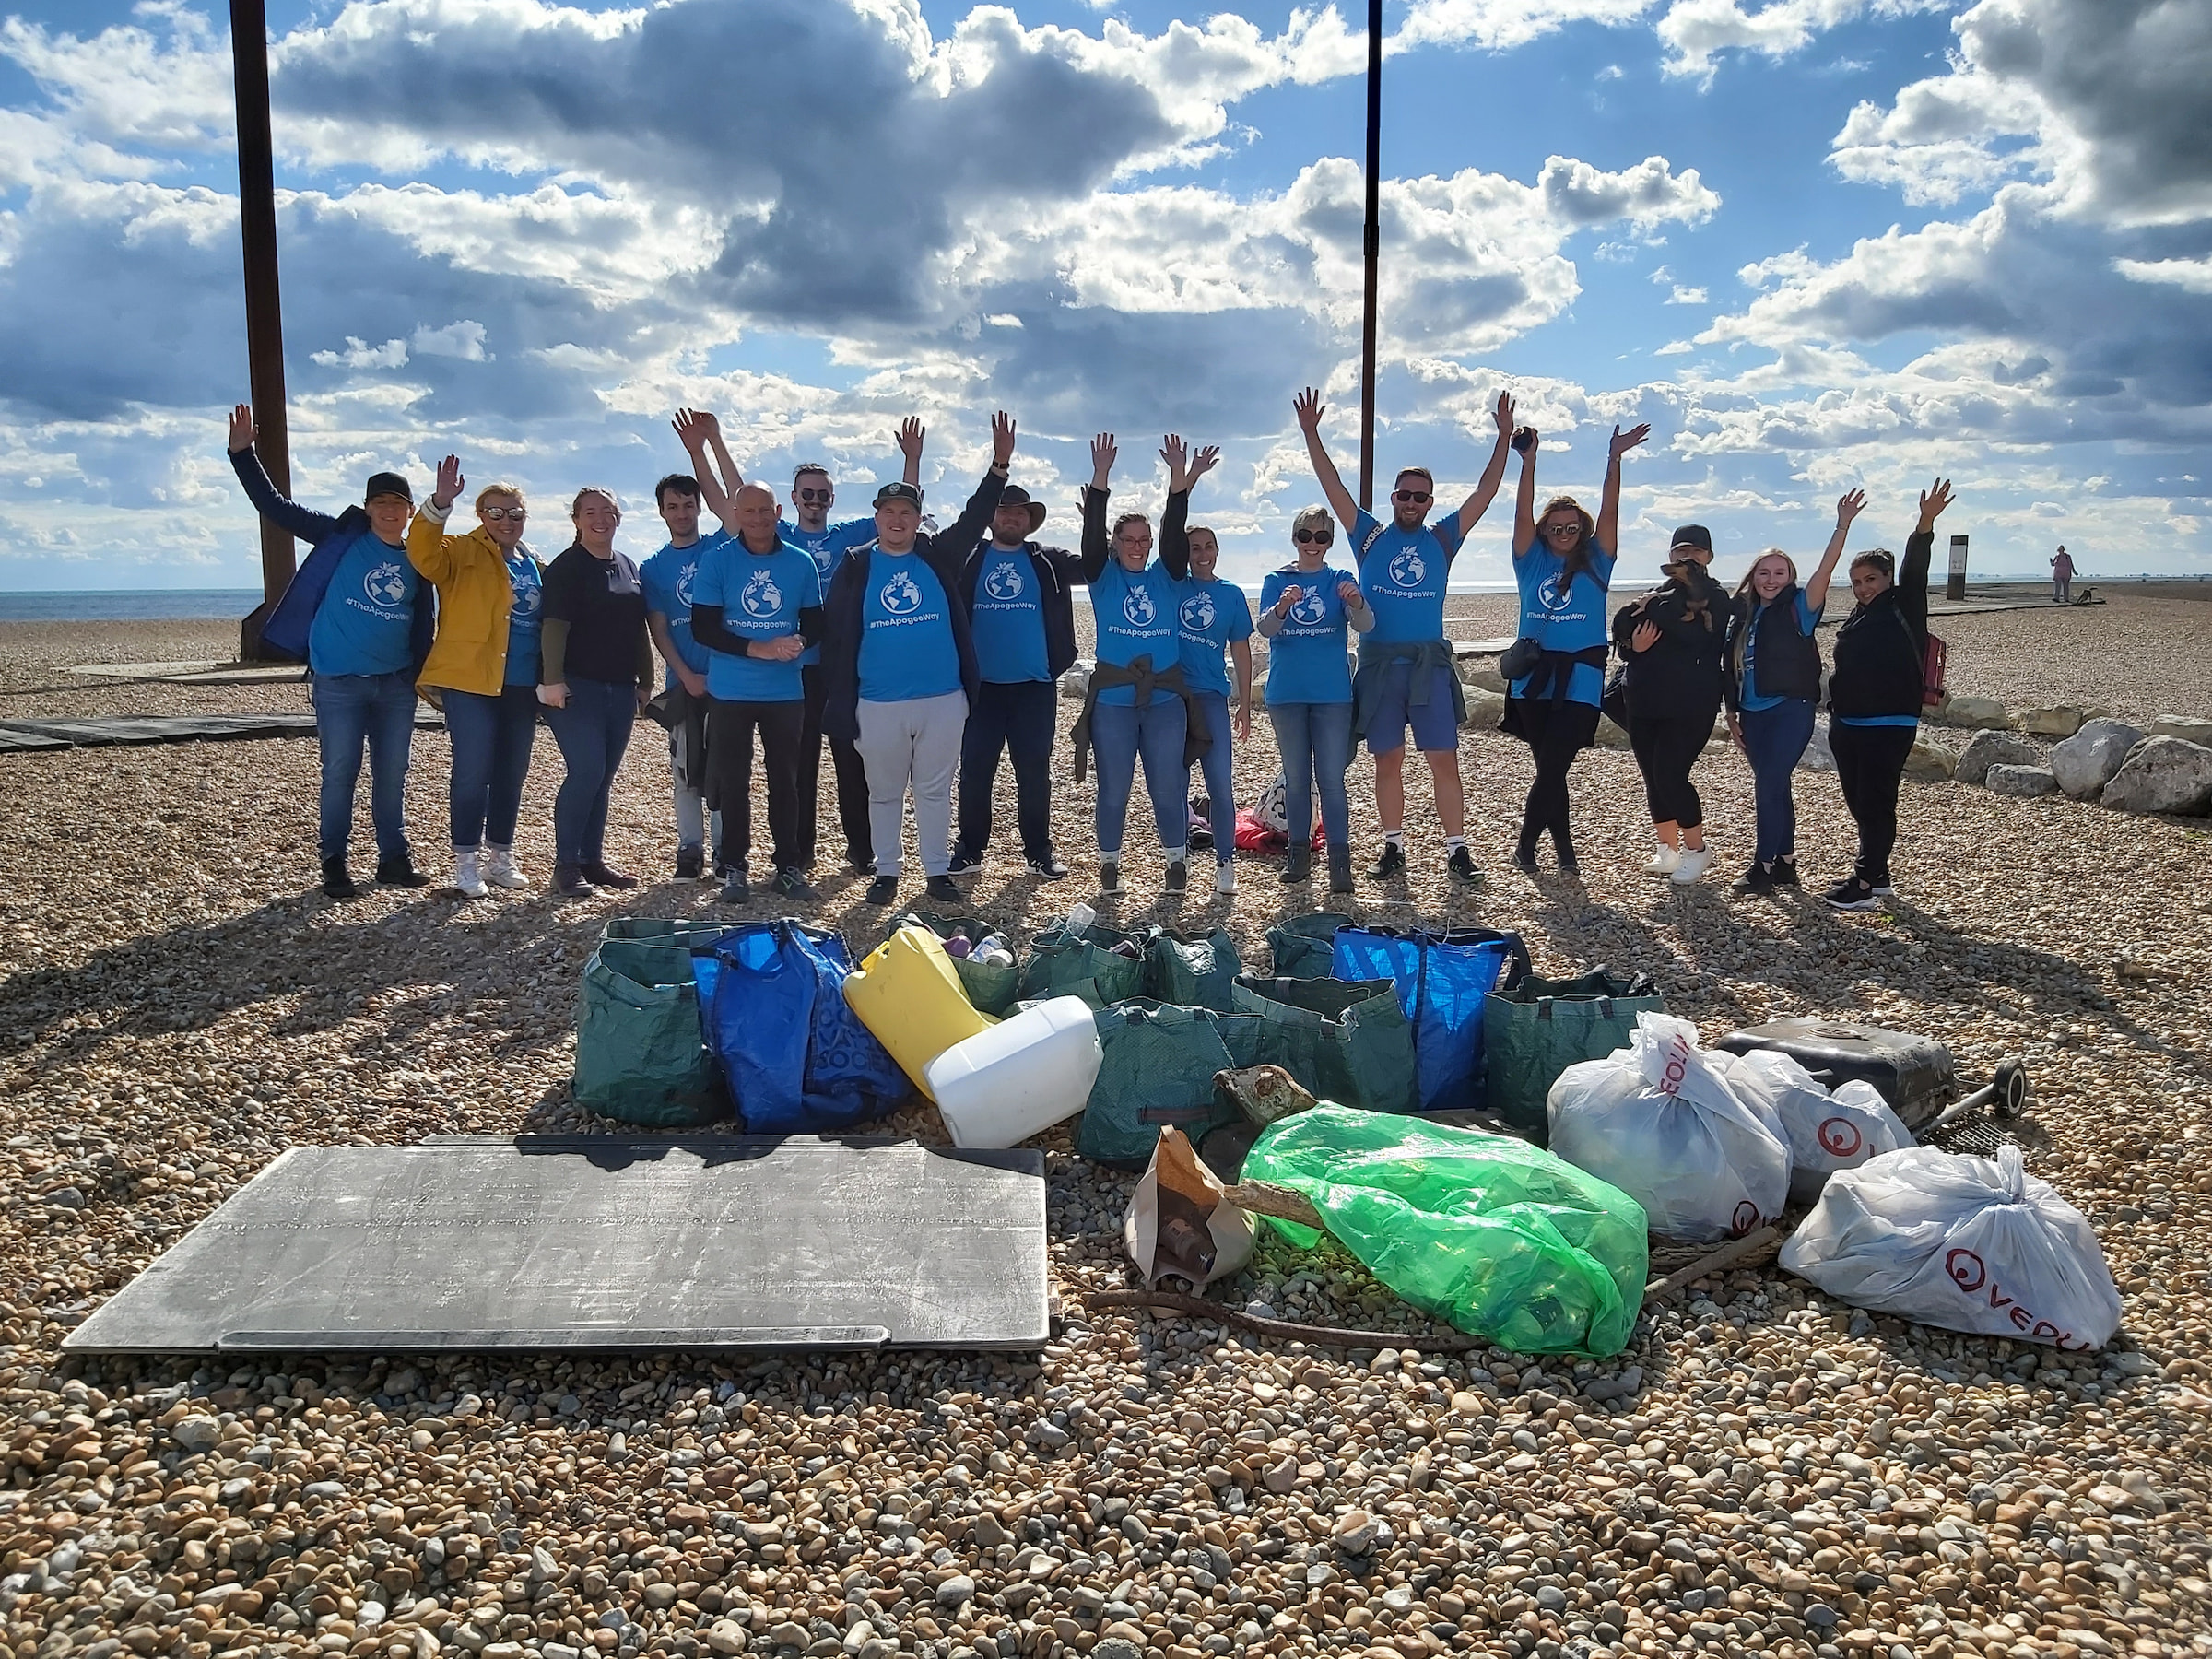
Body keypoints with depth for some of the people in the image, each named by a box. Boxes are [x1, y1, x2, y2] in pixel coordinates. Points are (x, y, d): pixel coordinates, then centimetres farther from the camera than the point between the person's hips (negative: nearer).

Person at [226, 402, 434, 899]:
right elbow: (275, 506, -5)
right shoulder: (341, 537, -2)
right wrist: (243, 454, -14)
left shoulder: (417, 560, 8)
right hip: (338, 684, -3)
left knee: (392, 776, 9)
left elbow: (424, 625, 14)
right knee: (340, 776, 0)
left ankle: (395, 859, 20)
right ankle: (334, 864, 10)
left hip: (396, 685, 4)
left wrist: (422, 675, 9)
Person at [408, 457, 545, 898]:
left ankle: (500, 856, 21)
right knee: (472, 773, -6)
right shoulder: (463, 553, 0)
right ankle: (466, 861, 3)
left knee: (512, 773, 11)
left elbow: (547, 622, 21)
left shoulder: (535, 565, 16)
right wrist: (440, 503, -36)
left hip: (521, 685, 6)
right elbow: (425, 553, -22)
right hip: (470, 680, -6)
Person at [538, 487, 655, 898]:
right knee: (587, 772, -13)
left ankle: (592, 860, 17)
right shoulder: (567, 567, -5)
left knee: (603, 777, 9)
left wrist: (645, 680, 18)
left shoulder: (628, 567, 15)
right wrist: (553, 680, -22)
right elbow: (555, 625, -13)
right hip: (578, 688, -7)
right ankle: (566, 865, -5)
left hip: (620, 690, 7)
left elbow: (638, 630, 20)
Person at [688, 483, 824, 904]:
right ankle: (734, 867, 14)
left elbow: (814, 624, 10)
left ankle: (788, 866, 15)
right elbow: (703, 628, -7)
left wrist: (800, 641, -14)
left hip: (785, 691, 2)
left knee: (786, 779, 6)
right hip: (730, 692, -2)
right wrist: (758, 649, -18)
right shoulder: (716, 560, -3)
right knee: (733, 782, 4)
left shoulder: (801, 563, 4)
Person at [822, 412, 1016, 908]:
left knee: (935, 790, 9)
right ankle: (886, 871, 22)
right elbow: (835, 634, 1)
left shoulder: (939, 557, 5)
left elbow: (974, 518, -3)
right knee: (884, 792, 10)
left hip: (943, 699, 1)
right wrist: (840, 696, -3)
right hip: (877, 705, -1)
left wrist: (999, 465, -16)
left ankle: (938, 870, 19)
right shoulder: (855, 566, 2)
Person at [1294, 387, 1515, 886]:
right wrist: (1311, 434, -3)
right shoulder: (1370, 536, 8)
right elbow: (1333, 485, 3)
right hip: (1379, 662, 0)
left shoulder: (1442, 539, 9)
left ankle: (1457, 851, 1)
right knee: (1387, 761, 6)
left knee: (1444, 760, -3)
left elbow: (1486, 492, 6)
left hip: (1429, 661, 0)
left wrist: (1504, 438, 0)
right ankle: (1393, 849, 14)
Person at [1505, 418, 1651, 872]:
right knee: (1549, 769, 8)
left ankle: (1525, 843, 5)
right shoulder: (1532, 562, 9)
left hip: (1579, 680, -2)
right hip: (1534, 677, 2)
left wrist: (1614, 459, -13)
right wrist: (1528, 460, -11)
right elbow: (1523, 514, -1)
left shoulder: (1594, 564, 7)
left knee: (1552, 767, -9)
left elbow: (1609, 512, -3)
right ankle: (1564, 849, 18)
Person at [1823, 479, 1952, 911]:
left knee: (1876, 803, -6)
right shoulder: (1857, 619, 15)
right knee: (1858, 803, 12)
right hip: (1847, 725, 8)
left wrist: (1926, 524, -35)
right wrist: (1835, 714, 18)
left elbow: (1914, 568, -19)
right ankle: (1877, 875, 23)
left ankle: (1865, 884, -5)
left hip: (1889, 726, -8)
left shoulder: (1903, 608, -3)